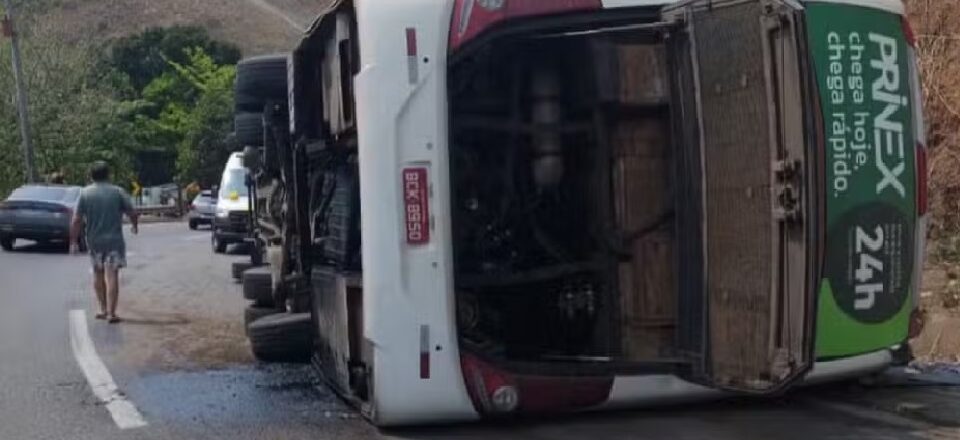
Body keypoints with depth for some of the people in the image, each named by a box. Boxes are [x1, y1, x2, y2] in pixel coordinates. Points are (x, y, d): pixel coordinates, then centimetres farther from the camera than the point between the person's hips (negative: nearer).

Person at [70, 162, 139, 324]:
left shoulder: (85, 193, -1)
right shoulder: (117, 192, -3)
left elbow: (76, 220, -5)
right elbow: (132, 213, -2)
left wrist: (73, 241, 1)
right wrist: (134, 225, 18)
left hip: (94, 241, 2)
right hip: (114, 240, -2)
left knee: (98, 273, 19)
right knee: (112, 275, -3)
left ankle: (103, 309, 23)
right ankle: (111, 313, -8)